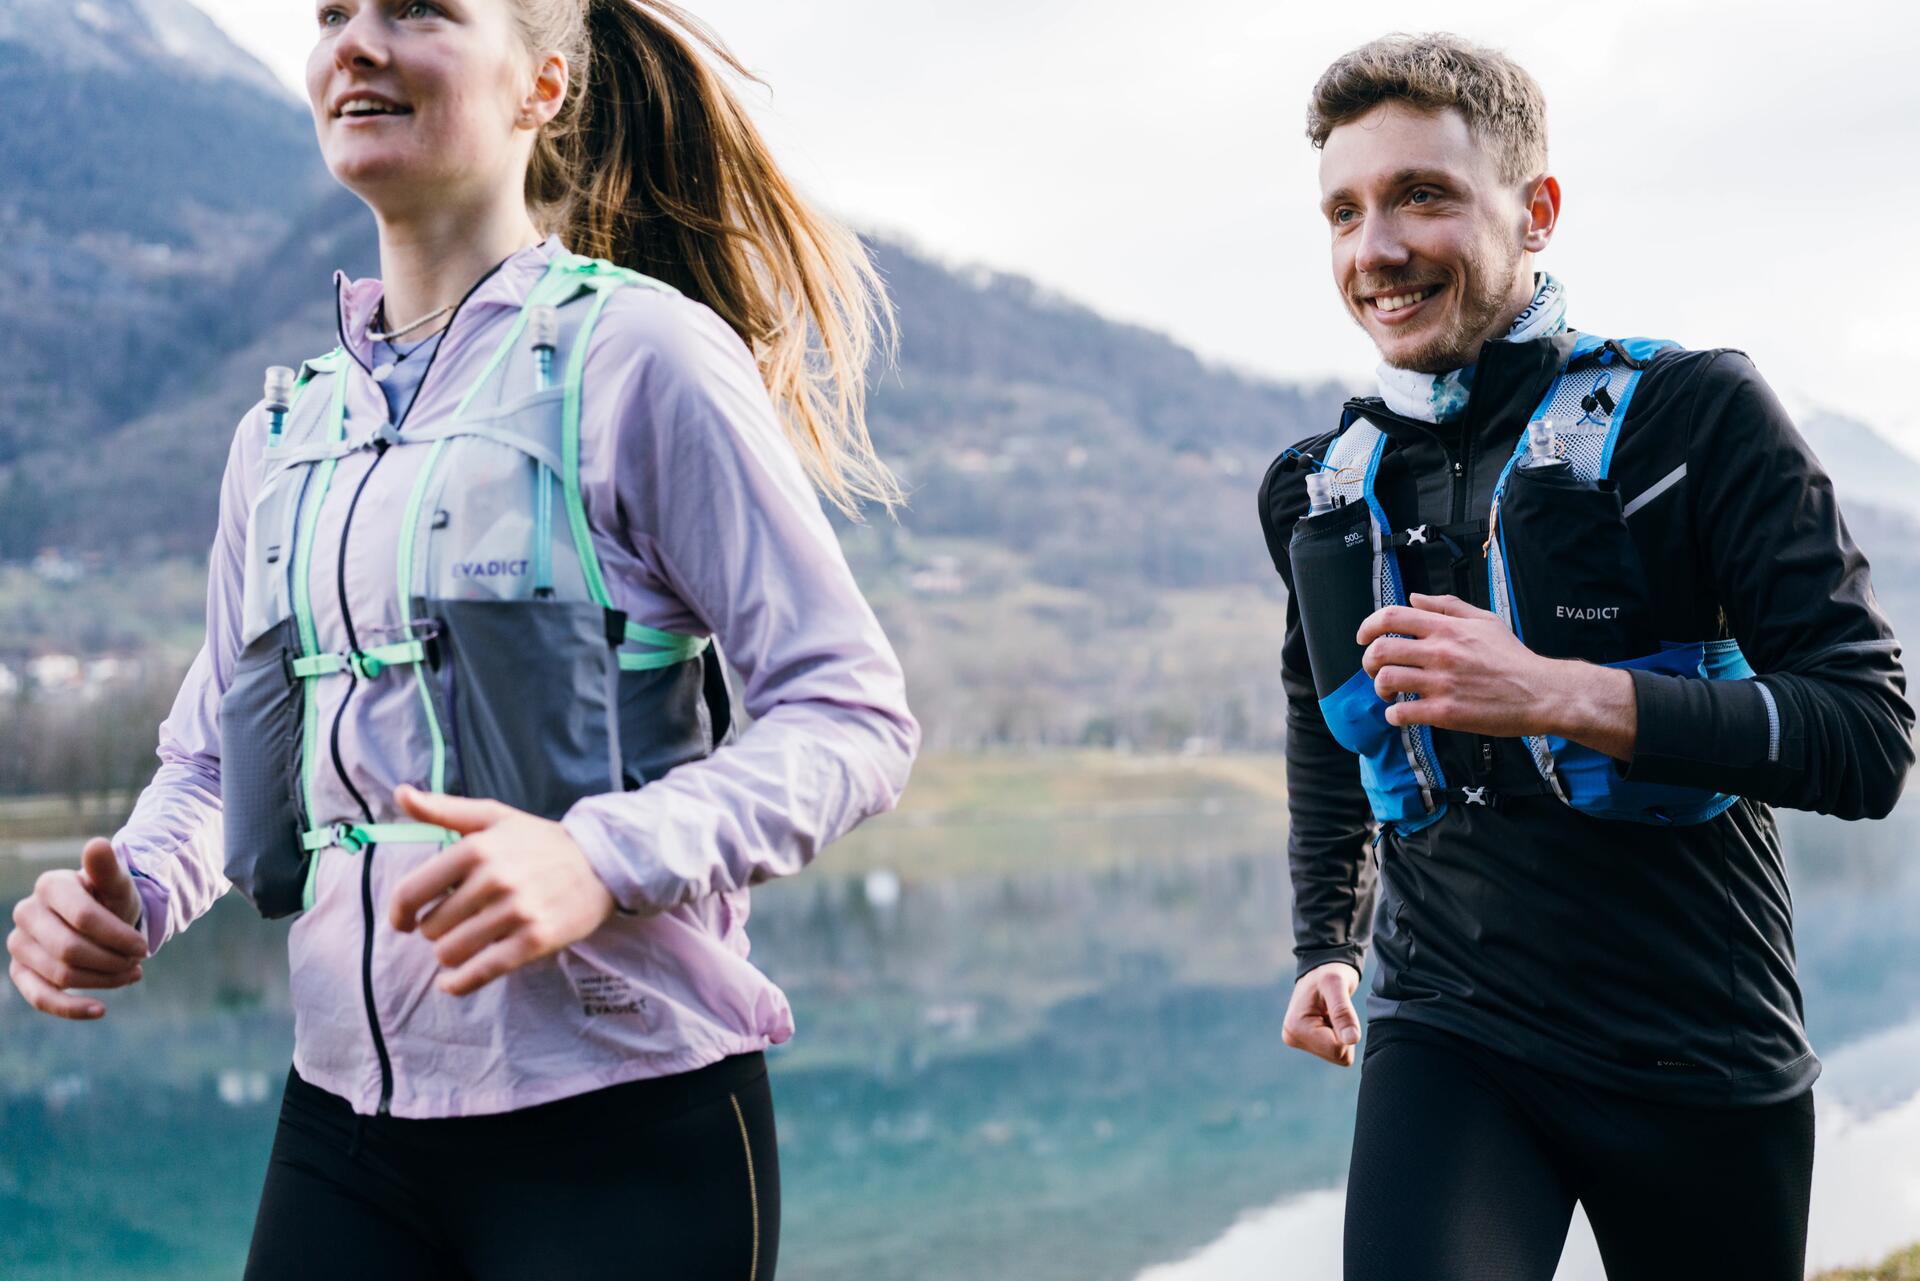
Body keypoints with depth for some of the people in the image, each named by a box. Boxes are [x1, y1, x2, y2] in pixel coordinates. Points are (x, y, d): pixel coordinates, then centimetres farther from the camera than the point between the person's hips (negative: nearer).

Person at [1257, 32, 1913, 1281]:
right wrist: (1326, 943, 21)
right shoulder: (1322, 488, 6)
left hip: (1704, 1060, -2)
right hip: (1448, 1034, 2)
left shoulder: (1695, 415, -8)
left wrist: (1559, 693, -23)